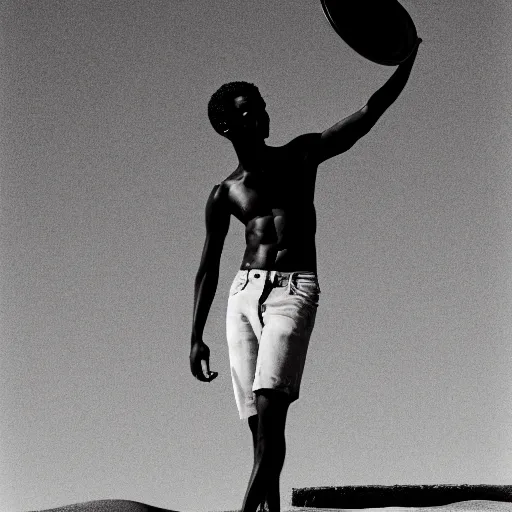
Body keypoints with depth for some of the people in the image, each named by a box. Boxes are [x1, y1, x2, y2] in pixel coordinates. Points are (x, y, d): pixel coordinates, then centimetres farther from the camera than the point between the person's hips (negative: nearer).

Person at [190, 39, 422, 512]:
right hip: (244, 294, 3)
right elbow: (208, 268, 16)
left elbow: (371, 111, 6)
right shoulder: (225, 194, 13)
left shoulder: (301, 155, 12)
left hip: (294, 291, -2)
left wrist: (406, 58, -7)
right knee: (260, 423, -4)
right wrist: (196, 337, 11)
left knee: (270, 410, -21)